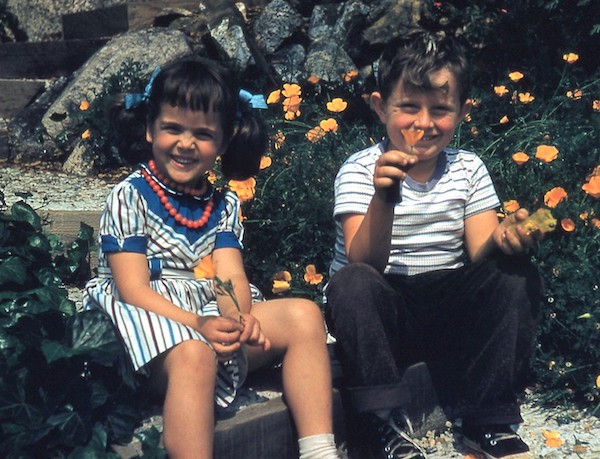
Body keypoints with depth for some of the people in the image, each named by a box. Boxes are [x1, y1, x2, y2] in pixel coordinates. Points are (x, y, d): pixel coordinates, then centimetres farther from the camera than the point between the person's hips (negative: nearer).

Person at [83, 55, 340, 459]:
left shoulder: (224, 205, 15)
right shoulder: (129, 198, -1)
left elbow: (230, 278, 0)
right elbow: (133, 289, -11)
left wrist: (239, 317, -25)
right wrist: (198, 326, -26)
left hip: (215, 322, 6)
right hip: (152, 323, -5)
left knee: (304, 315, -13)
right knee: (194, 355, -37)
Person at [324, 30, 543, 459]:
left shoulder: (468, 169, 2)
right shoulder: (361, 170, -10)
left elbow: (479, 253, -6)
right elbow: (364, 262, -22)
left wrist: (501, 239, -30)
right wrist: (384, 198, -40)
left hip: (449, 310, 4)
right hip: (382, 312, -3)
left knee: (518, 276, -19)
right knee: (351, 283, -33)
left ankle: (488, 421, -9)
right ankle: (385, 424, -21)